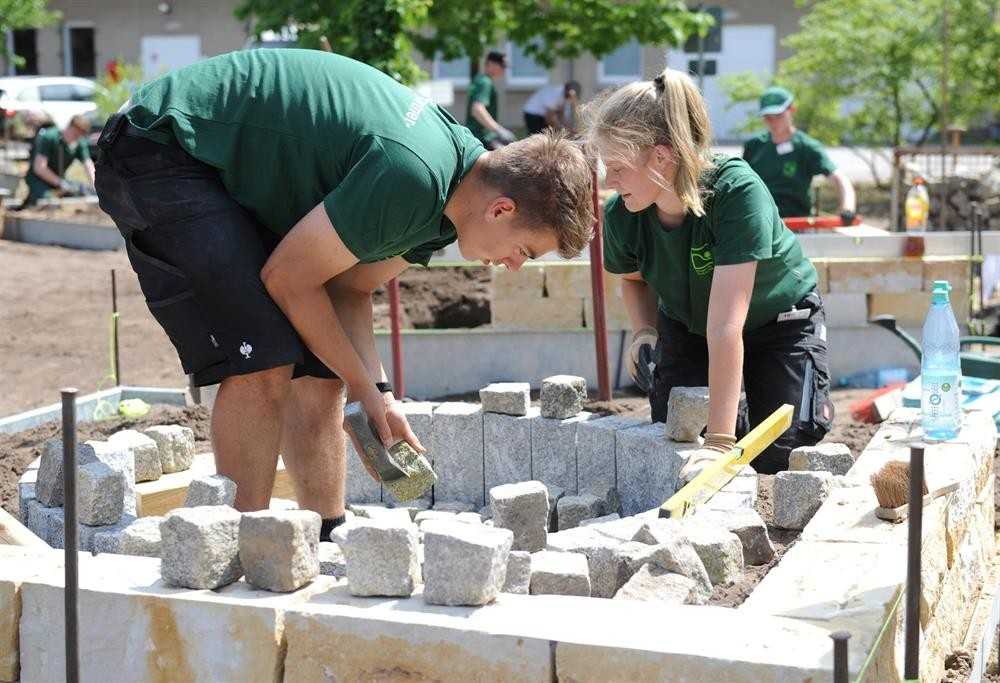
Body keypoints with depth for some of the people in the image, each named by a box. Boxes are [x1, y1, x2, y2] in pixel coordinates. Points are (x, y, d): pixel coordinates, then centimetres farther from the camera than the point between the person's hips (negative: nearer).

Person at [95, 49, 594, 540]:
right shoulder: (412, 178, -30)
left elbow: (348, 289, 7)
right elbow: (288, 278, -21)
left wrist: (376, 390, -6)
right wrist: (366, 388, -10)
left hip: (235, 177, 10)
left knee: (319, 373, 4)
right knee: (261, 364, -20)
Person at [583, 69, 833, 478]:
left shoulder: (737, 192, -40)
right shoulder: (621, 215, -23)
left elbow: (725, 326, -46)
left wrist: (719, 443, -48)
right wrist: (645, 330, -16)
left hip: (779, 323, -4)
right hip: (687, 327, 4)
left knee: (779, 459, -12)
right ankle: (738, 418, 22)